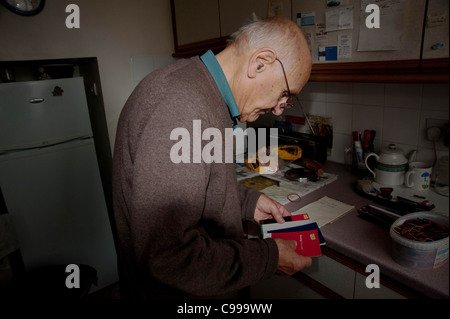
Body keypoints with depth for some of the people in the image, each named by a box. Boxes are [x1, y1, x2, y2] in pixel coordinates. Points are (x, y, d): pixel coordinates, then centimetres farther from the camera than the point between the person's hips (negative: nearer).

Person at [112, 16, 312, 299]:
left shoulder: (206, 90, 2)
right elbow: (166, 255, -32)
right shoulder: (180, 106, -32)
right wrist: (269, 257, -21)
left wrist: (249, 201, 4)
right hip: (170, 290, -8)